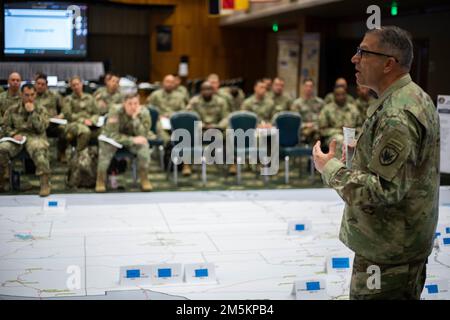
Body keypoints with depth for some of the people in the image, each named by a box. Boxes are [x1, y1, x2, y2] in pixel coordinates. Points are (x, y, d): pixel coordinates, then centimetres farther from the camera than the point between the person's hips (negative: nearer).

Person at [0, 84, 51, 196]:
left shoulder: (41, 110, 7)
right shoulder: (12, 110, 12)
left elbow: (41, 128, -5)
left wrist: (32, 112, -11)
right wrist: (13, 134, -7)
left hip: (35, 136, -2)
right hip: (17, 137, 2)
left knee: (39, 149, -39)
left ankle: (45, 184, -37)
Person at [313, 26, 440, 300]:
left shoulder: (396, 115, -25)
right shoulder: (417, 97, 9)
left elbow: (383, 191, -28)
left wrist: (330, 168, -18)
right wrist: (364, 151, 12)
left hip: (388, 250, -10)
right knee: (406, 295, 20)